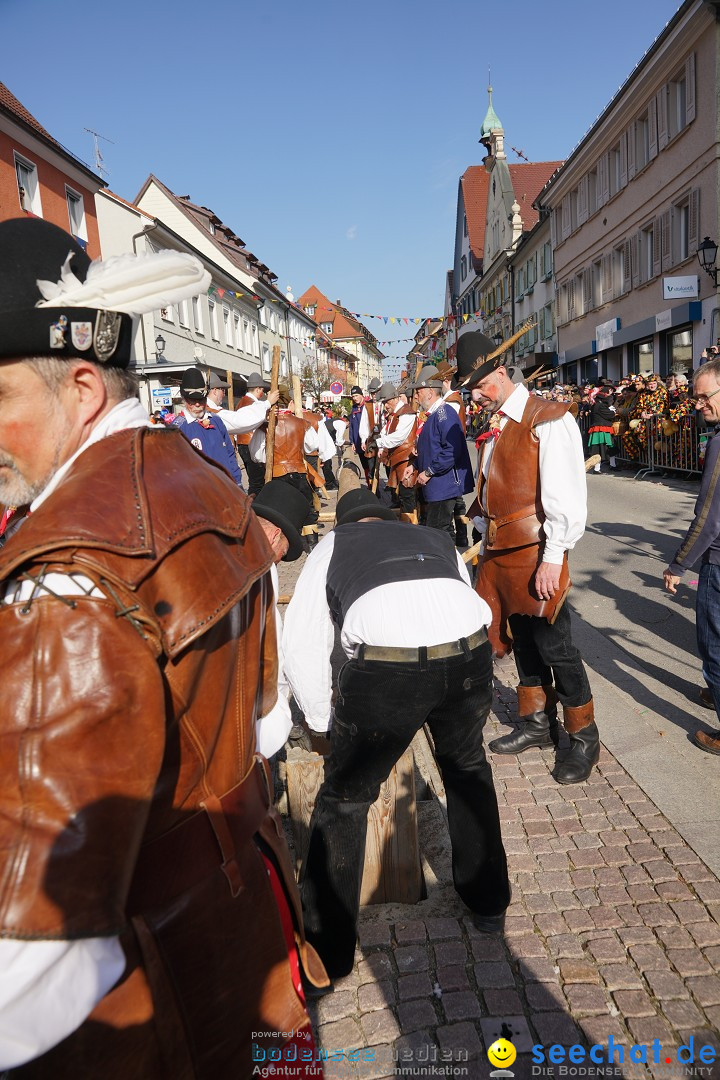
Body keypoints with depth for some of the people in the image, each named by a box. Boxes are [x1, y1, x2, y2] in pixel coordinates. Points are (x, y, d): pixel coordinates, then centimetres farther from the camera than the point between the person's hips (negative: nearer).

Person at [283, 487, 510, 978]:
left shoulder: (333, 545, 24)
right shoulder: (437, 539, 33)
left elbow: (301, 645, 17)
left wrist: (325, 722, 29)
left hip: (387, 670, -4)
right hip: (471, 657, 4)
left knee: (345, 799, 16)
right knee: (467, 767, 32)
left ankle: (326, 950, 29)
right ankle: (489, 902, 48)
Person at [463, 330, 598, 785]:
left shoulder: (548, 420, -12)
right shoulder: (496, 425, 13)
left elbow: (565, 495, -17)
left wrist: (553, 557, -20)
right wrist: (485, 538, 12)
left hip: (535, 554, -7)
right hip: (501, 552, 7)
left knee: (554, 645, 1)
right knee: (523, 641, 16)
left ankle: (584, 737, 19)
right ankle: (538, 724, 32)